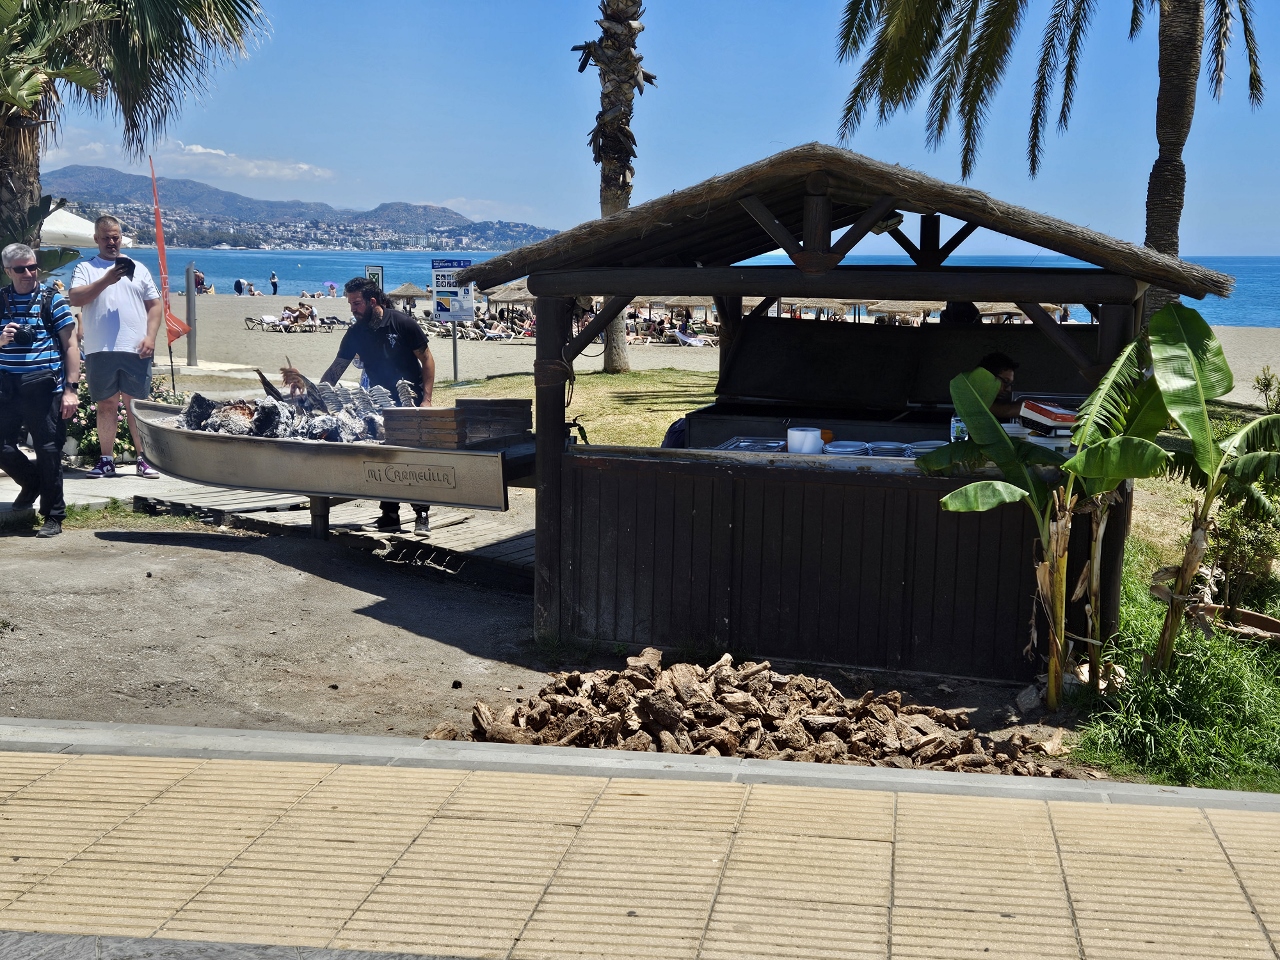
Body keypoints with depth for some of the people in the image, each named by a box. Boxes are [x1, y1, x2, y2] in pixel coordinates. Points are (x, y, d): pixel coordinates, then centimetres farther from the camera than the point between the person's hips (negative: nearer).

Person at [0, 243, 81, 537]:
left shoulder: (52, 299, -1)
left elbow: (70, 345, -3)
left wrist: (71, 389, -10)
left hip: (45, 388, -4)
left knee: (48, 452, 0)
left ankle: (53, 516, 11)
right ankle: (33, 483, 36)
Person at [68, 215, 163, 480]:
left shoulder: (138, 268, 14)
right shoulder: (85, 268, 9)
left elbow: (154, 306, 12)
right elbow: (74, 298, -8)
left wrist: (150, 337, -2)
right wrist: (106, 280, -17)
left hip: (135, 350, 1)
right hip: (99, 351, 0)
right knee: (106, 404, 5)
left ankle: (143, 459, 6)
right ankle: (106, 460, 11)